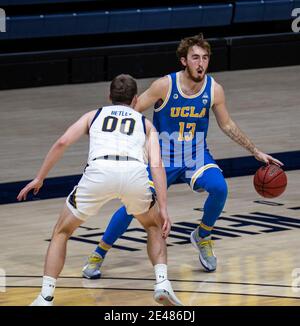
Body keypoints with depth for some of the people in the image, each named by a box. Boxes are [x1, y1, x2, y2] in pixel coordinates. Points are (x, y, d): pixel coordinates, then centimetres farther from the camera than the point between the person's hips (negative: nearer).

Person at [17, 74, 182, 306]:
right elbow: (157, 165, 15)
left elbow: (62, 143, 16)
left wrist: (40, 178, 24)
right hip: (134, 172, 1)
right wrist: (163, 210, 11)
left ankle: (45, 298, 9)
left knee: (62, 232, 20)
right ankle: (162, 283, 10)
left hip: (99, 170, -1)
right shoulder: (145, 123, 31)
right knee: (154, 227, 30)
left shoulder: (94, 115, 31)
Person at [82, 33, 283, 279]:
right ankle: (98, 255, 5)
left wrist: (256, 152, 8)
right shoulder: (164, 86, -18)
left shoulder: (214, 90, -9)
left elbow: (227, 125, 7)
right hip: (163, 157, -2)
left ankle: (202, 237, 2)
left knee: (219, 187, -27)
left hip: (197, 157, 2)